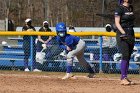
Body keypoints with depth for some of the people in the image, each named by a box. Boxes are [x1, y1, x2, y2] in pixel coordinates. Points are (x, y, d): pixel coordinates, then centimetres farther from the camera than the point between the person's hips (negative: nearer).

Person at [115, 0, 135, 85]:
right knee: (125, 56, -15)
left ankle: (125, 77, 10)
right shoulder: (120, 9, -9)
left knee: (128, 56, 6)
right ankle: (123, 78, -17)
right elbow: (117, 23, -13)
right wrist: (124, 33, -23)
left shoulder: (131, 8, 13)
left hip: (131, 34, 7)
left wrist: (131, 36, 17)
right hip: (122, 34, -7)